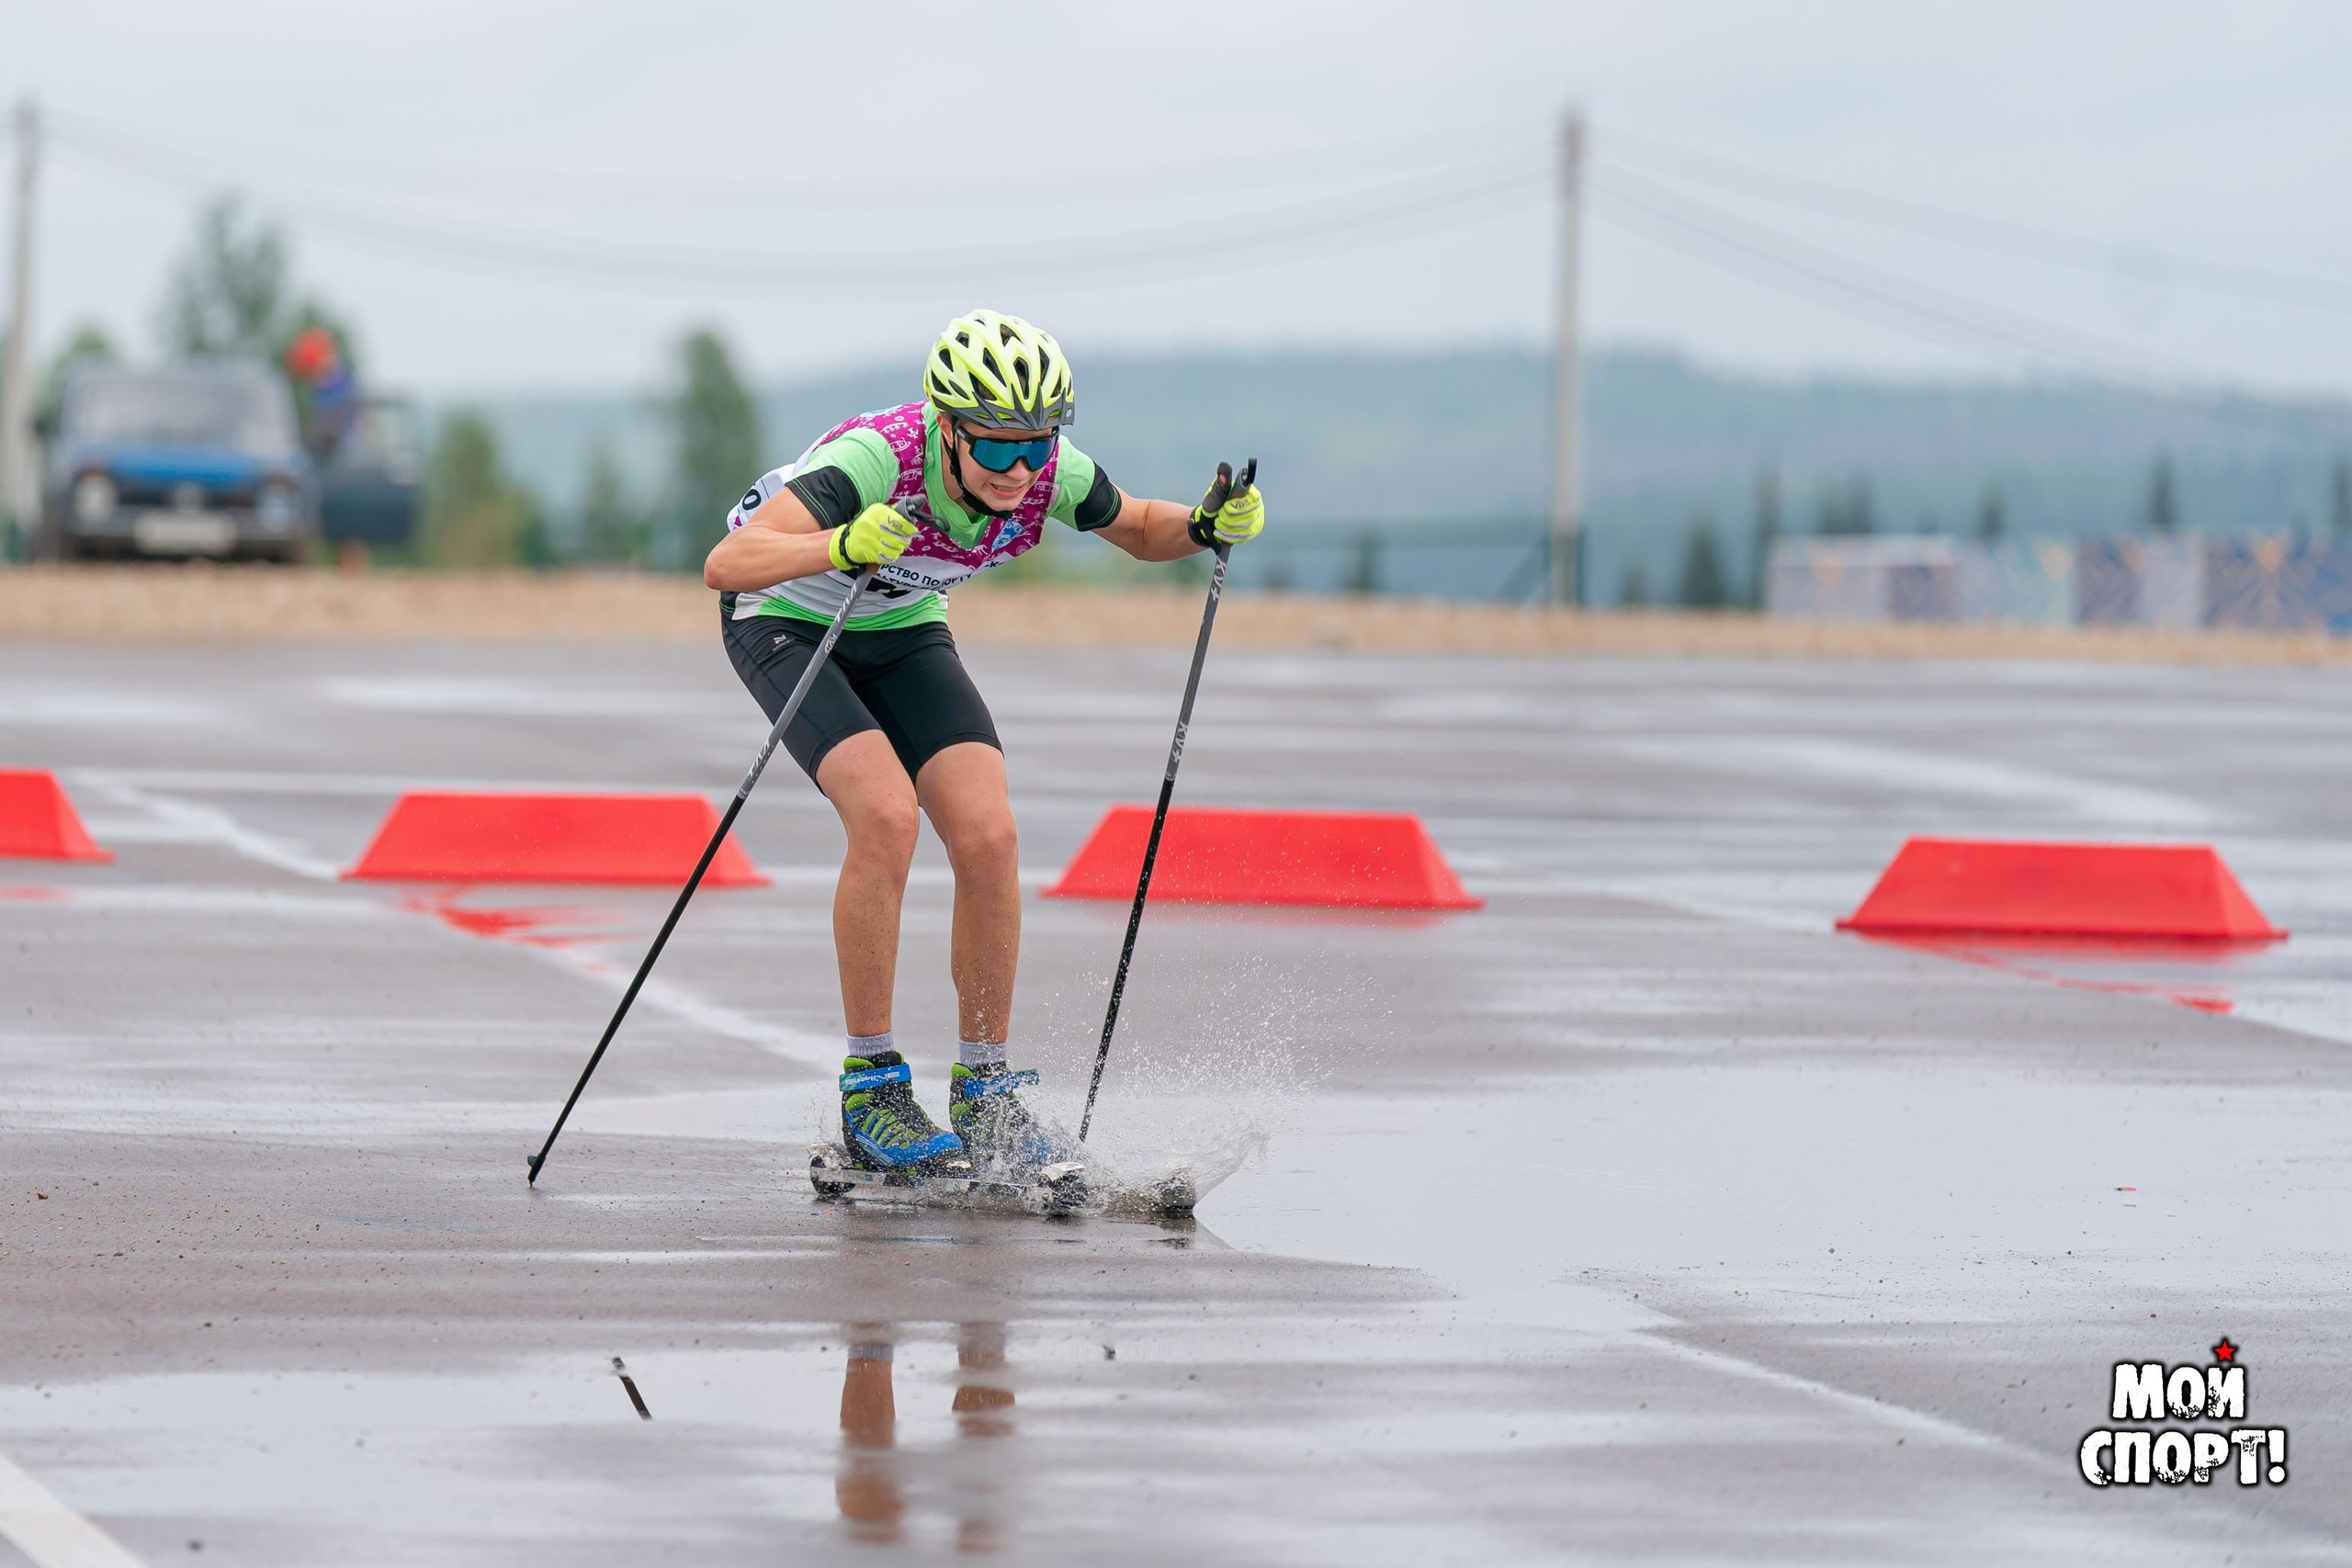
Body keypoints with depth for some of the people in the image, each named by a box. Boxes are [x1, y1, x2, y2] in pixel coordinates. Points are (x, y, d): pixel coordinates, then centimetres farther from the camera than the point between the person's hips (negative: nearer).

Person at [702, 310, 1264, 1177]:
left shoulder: (1051, 476, -23)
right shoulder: (875, 461, -38)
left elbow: (1141, 530, 0)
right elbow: (725, 562, -49)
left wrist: (1207, 526, -21)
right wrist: (841, 548, -65)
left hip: (901, 629, 5)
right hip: (787, 620, -5)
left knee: (988, 836, -13)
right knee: (886, 813, -27)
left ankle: (985, 1095, 0)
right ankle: (872, 1089, -16)